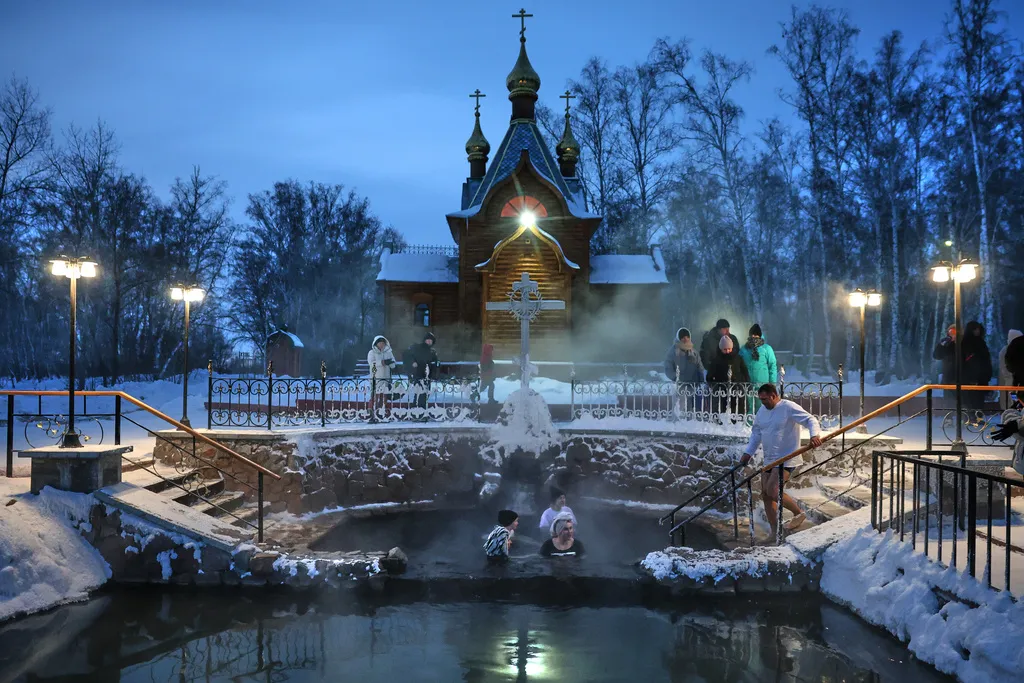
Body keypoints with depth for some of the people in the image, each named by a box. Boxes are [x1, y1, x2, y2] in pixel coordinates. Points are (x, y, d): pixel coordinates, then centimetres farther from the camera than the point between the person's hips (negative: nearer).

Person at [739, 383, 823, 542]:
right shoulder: (762, 411, 10)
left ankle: (798, 513, 5)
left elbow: (810, 420, -19)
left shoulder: (789, 407, -13)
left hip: (786, 459, -9)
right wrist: (748, 453, 10)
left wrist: (815, 435, -38)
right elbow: (756, 433, 17)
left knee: (772, 491, -19)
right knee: (765, 494, 7)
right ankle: (775, 532, 17)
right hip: (769, 460, 9)